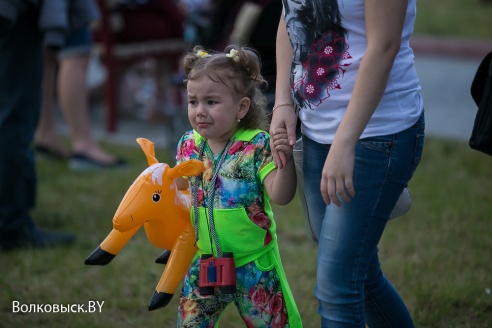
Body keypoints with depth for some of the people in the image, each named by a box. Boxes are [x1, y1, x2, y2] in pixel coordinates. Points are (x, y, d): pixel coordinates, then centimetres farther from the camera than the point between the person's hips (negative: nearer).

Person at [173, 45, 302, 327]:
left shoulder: (258, 146, -17)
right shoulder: (189, 145, -1)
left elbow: (280, 195, -24)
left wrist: (285, 159, -38)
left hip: (253, 263, -4)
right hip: (202, 263, 4)